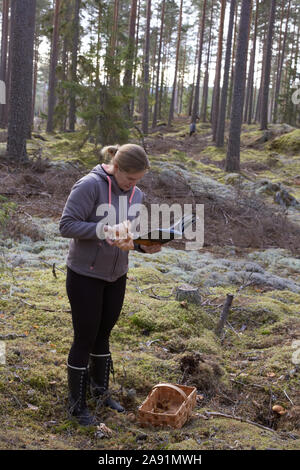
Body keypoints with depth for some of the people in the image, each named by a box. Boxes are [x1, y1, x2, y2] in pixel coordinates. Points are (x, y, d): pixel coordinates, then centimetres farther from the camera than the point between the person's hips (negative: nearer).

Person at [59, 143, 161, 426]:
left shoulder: (136, 194, 3)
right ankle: (77, 404, 19)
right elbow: (66, 225, -21)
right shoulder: (90, 185, -19)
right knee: (85, 339, 3)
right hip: (85, 276, -6)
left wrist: (144, 246, -12)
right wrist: (103, 230, -31)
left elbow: (130, 233, 10)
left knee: (103, 335, 18)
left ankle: (100, 391, 36)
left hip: (116, 276, 6)